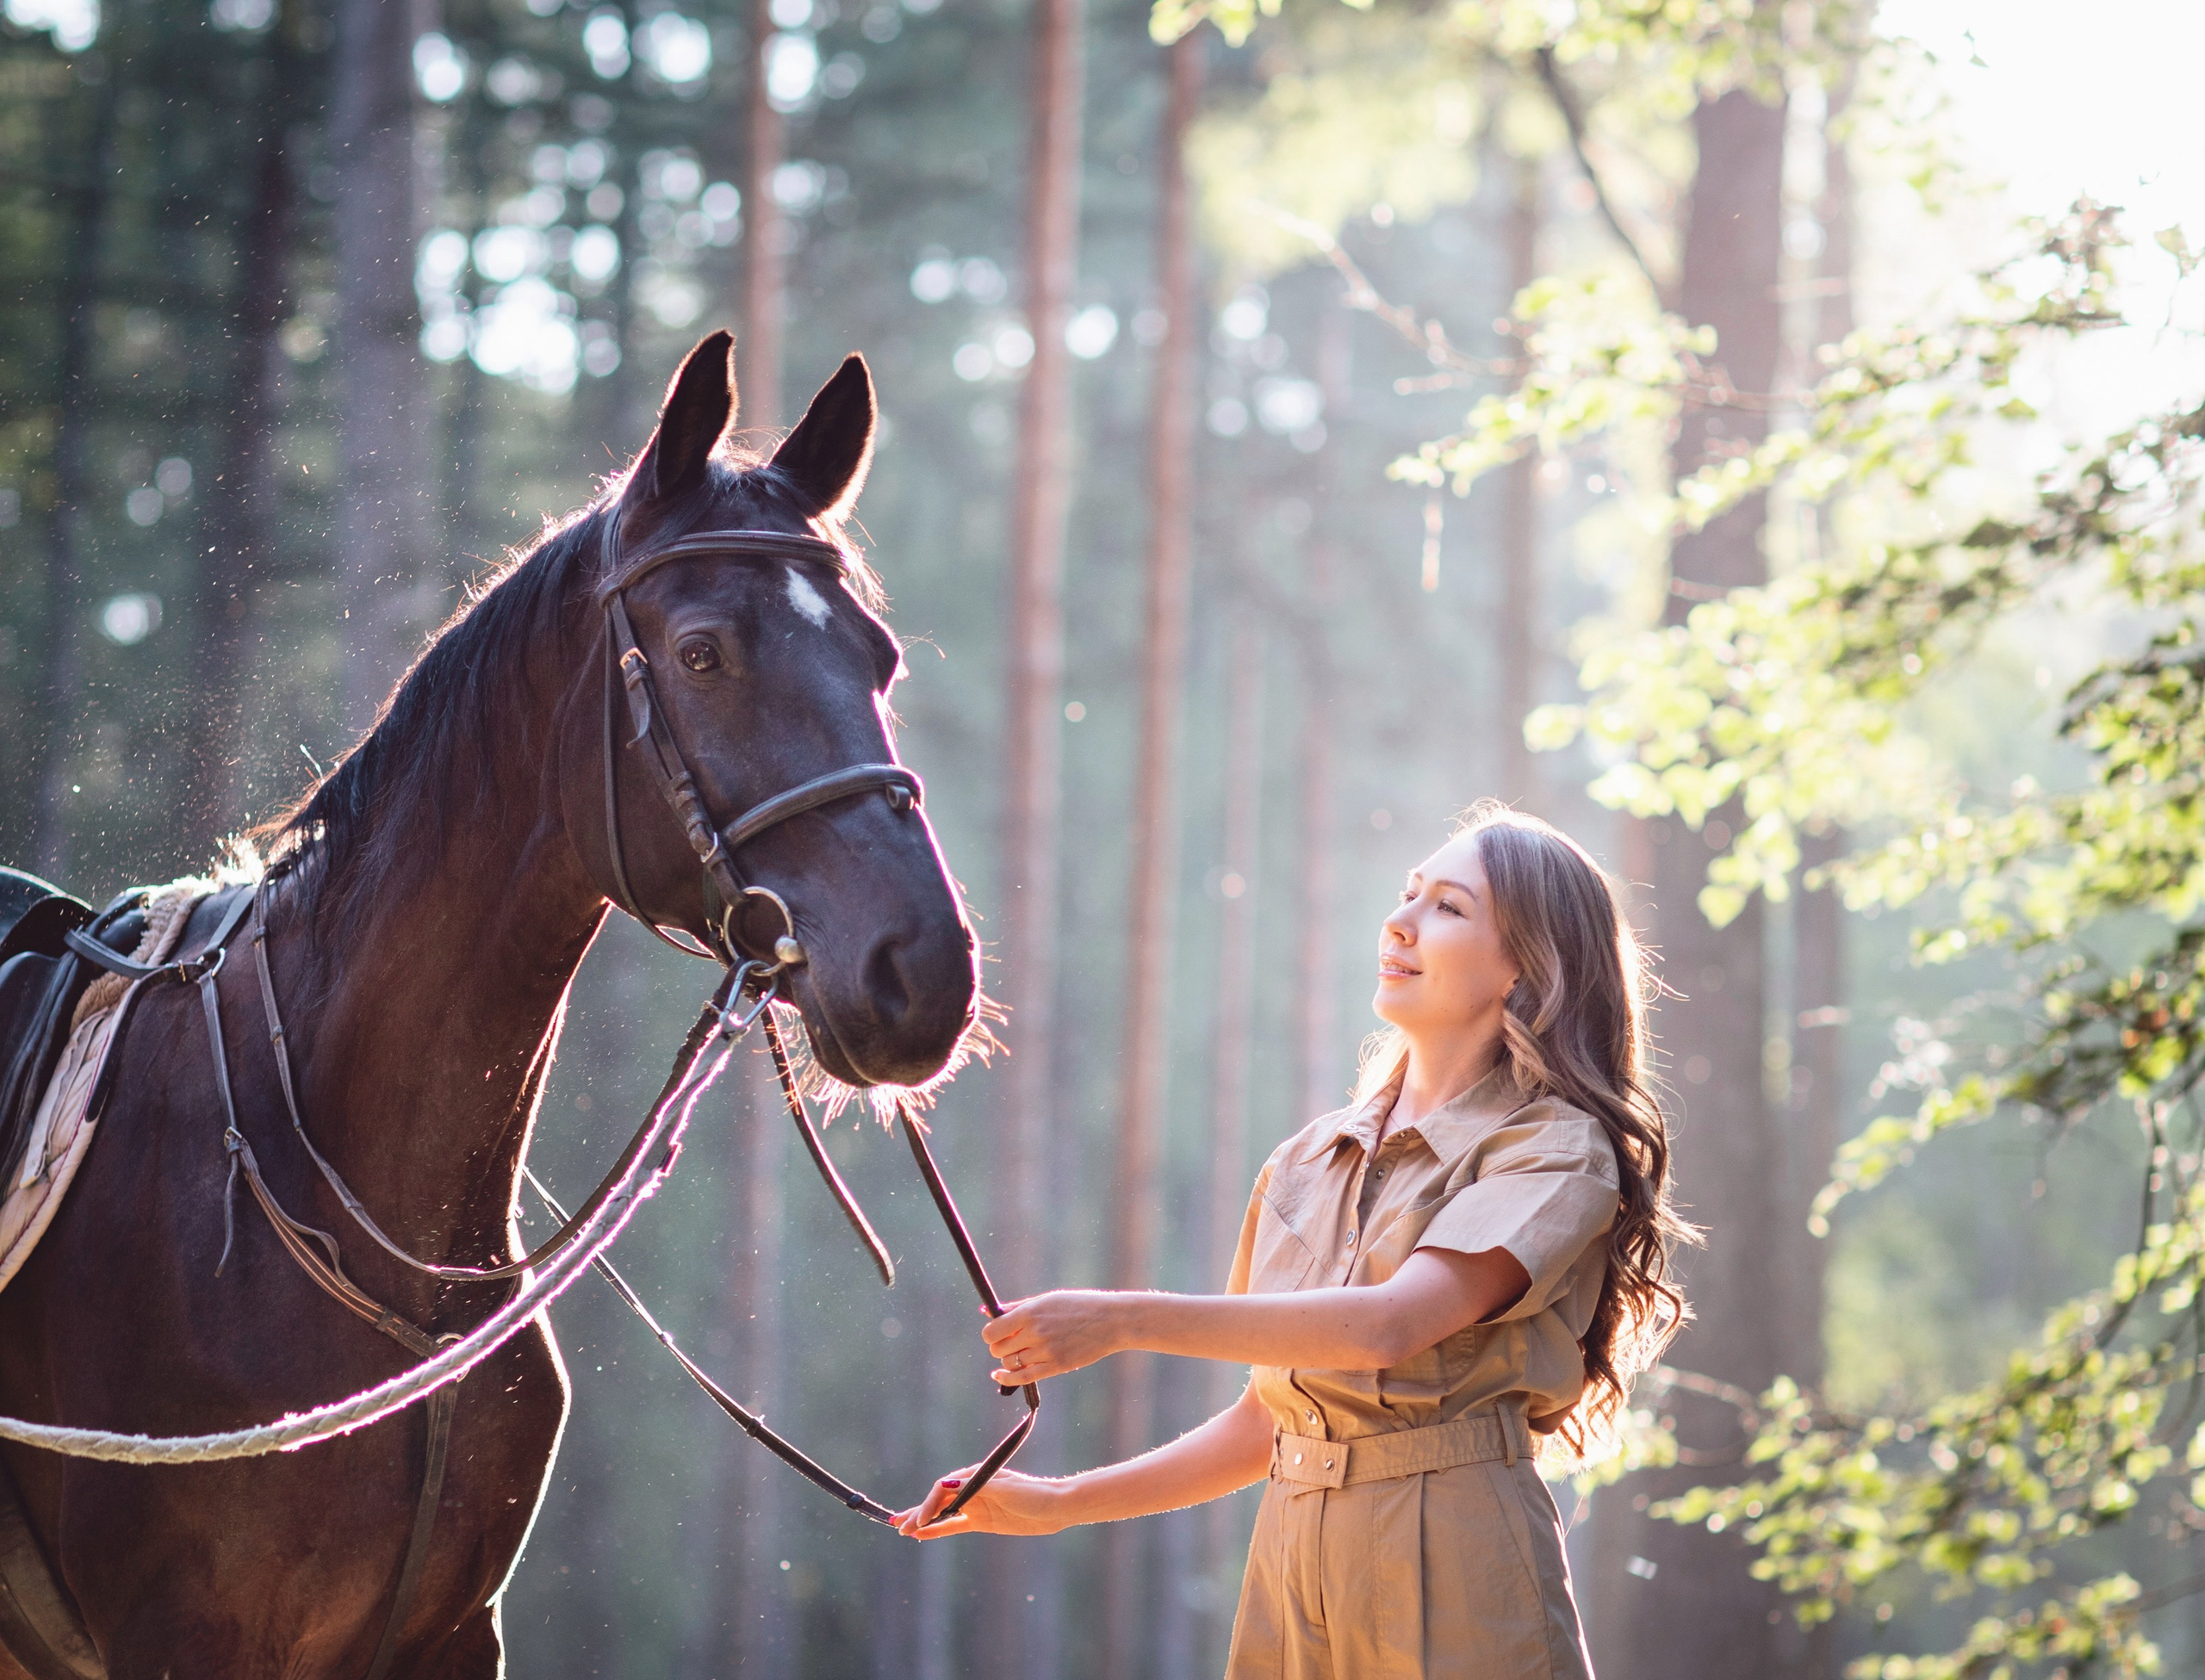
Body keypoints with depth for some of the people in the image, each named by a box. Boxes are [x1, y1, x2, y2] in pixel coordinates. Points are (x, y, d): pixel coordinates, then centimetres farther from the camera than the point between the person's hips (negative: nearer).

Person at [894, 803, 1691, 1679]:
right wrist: (1058, 1504, 12)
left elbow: (1390, 1327, -20)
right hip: (1289, 1569, 5)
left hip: (1456, 1572, -5)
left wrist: (1126, 1320, -23)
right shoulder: (1306, 1164, 15)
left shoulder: (1556, 1150, -5)